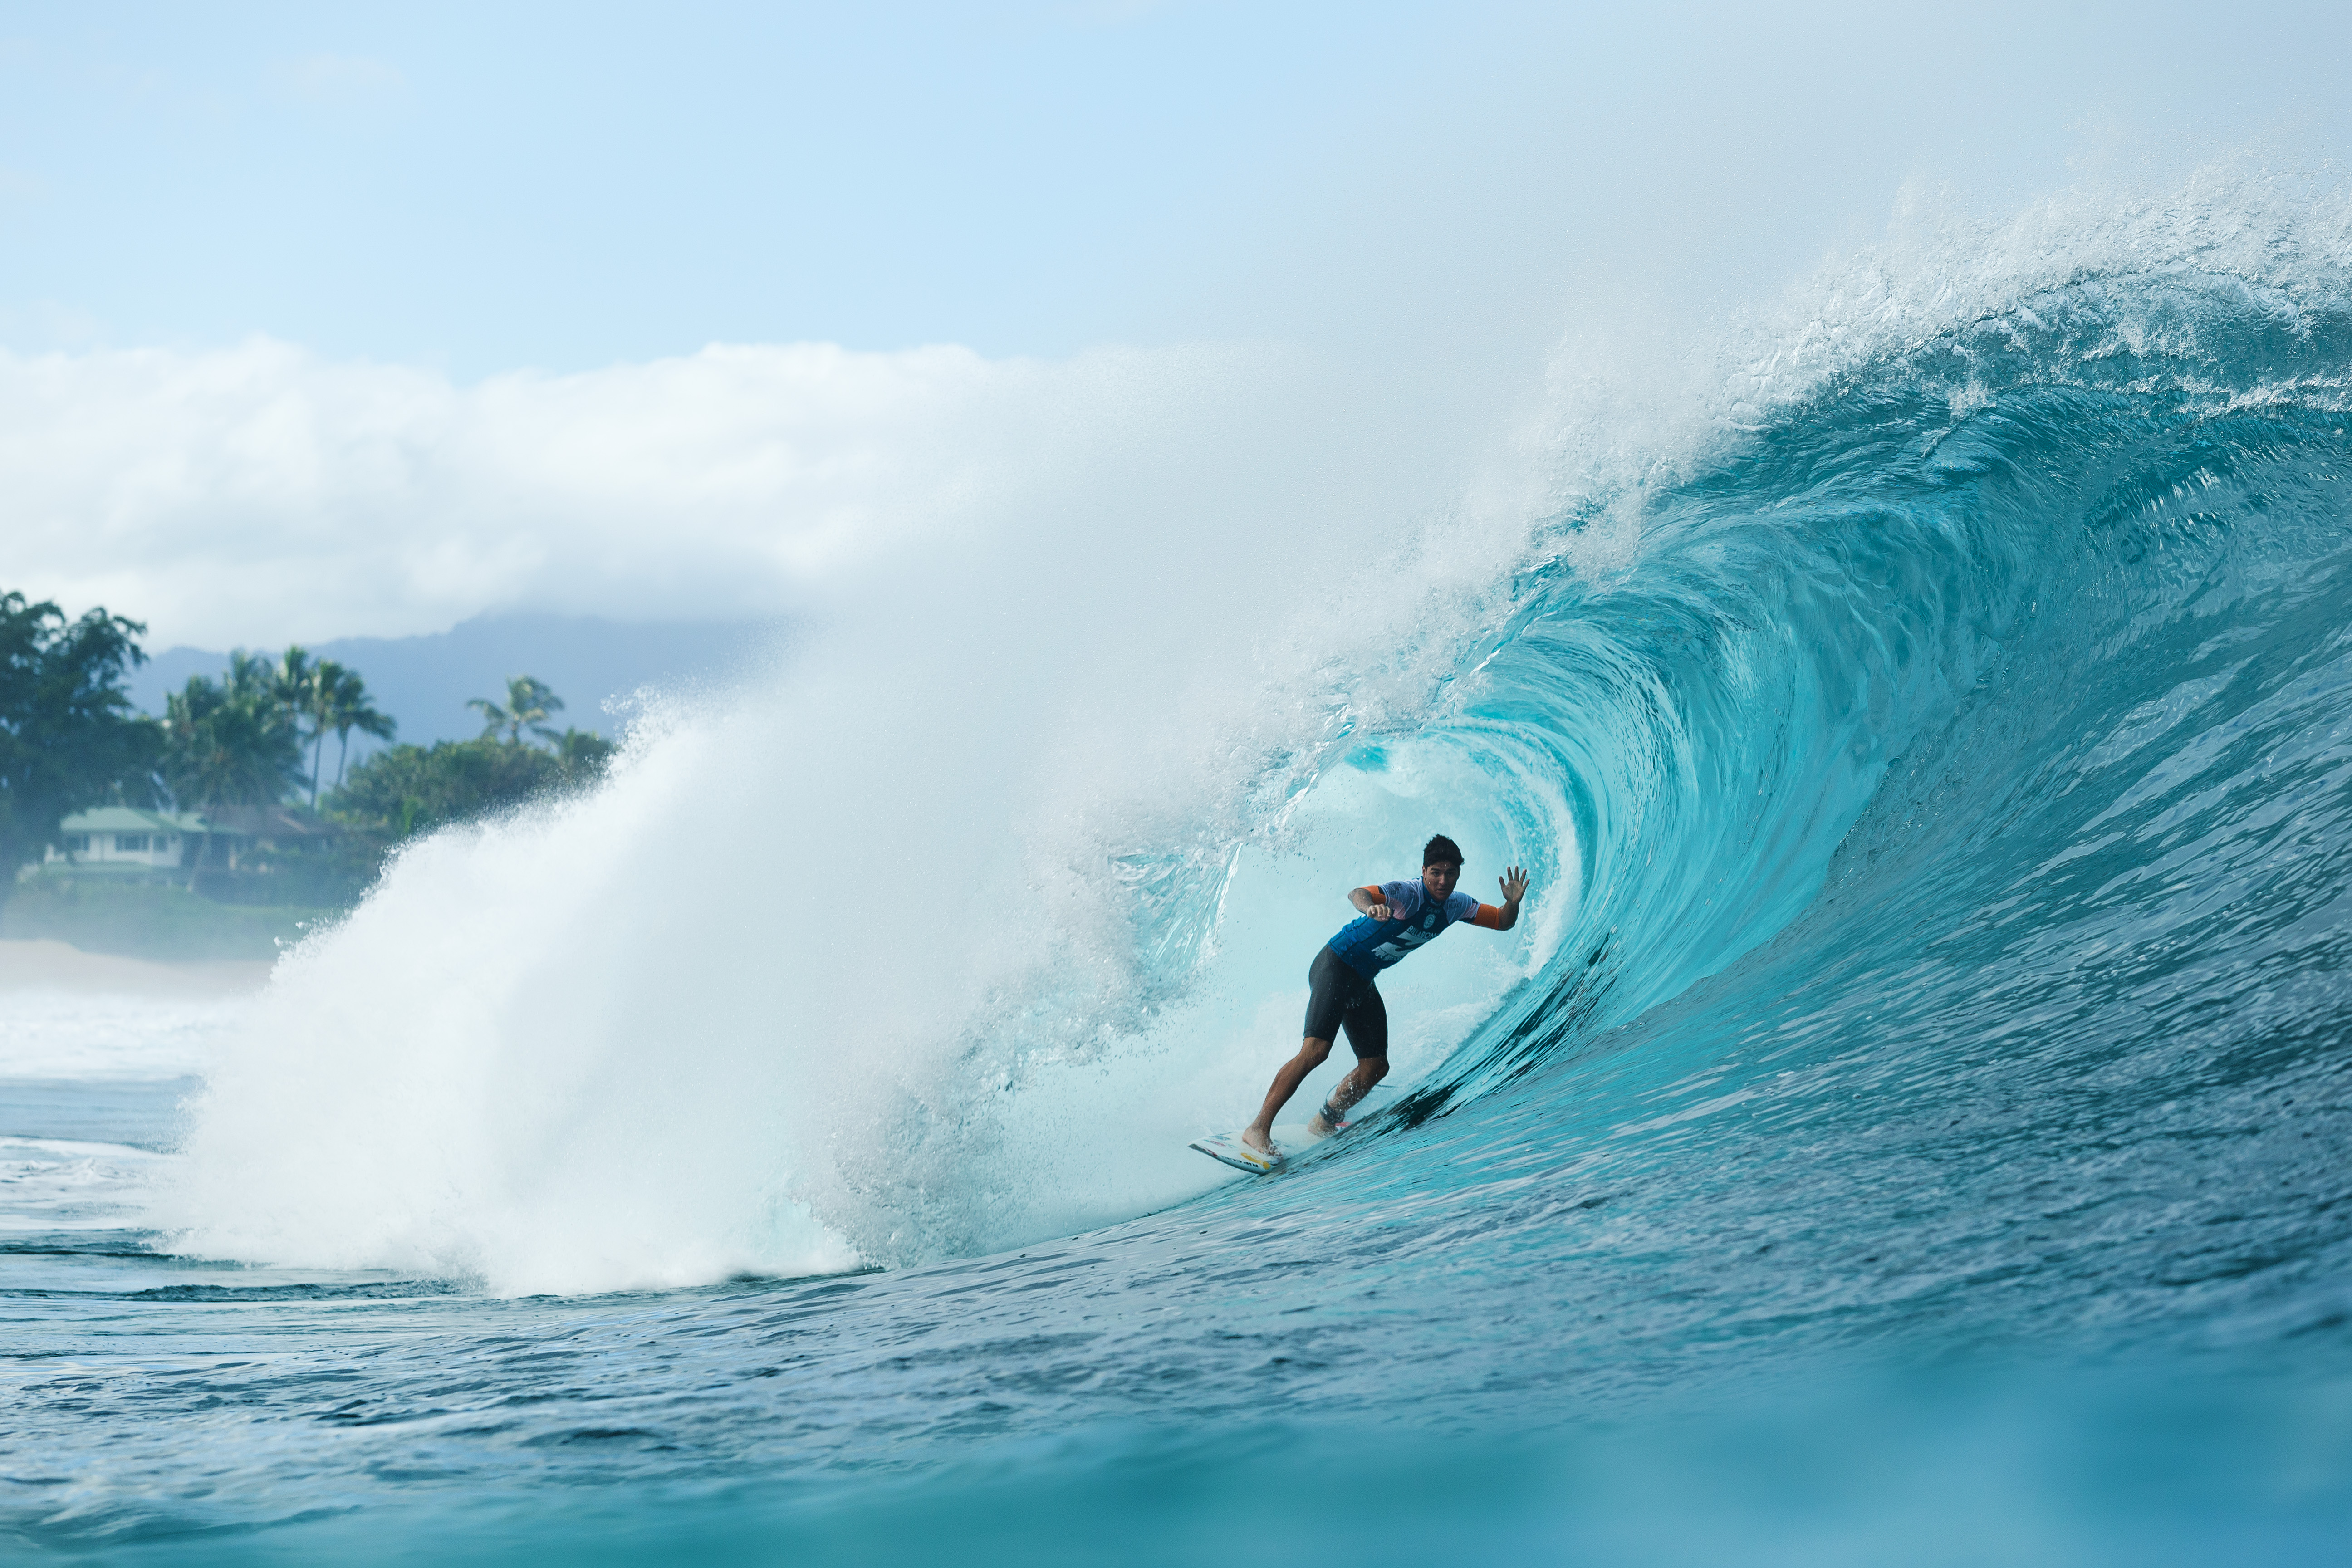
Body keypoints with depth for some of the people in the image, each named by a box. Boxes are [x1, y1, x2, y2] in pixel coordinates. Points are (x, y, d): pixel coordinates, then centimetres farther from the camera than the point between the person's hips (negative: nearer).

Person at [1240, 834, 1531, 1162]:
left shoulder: (1456, 906, 2)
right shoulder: (1406, 894, -22)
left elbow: (1503, 922, 8)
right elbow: (1357, 894, -40)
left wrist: (1512, 903, -16)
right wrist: (1370, 907, -65)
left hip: (1363, 983, 8)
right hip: (1335, 965, -8)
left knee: (1376, 1067, 3)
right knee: (1316, 1050, -23)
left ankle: (1324, 1124, 22)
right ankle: (1259, 1128, -24)